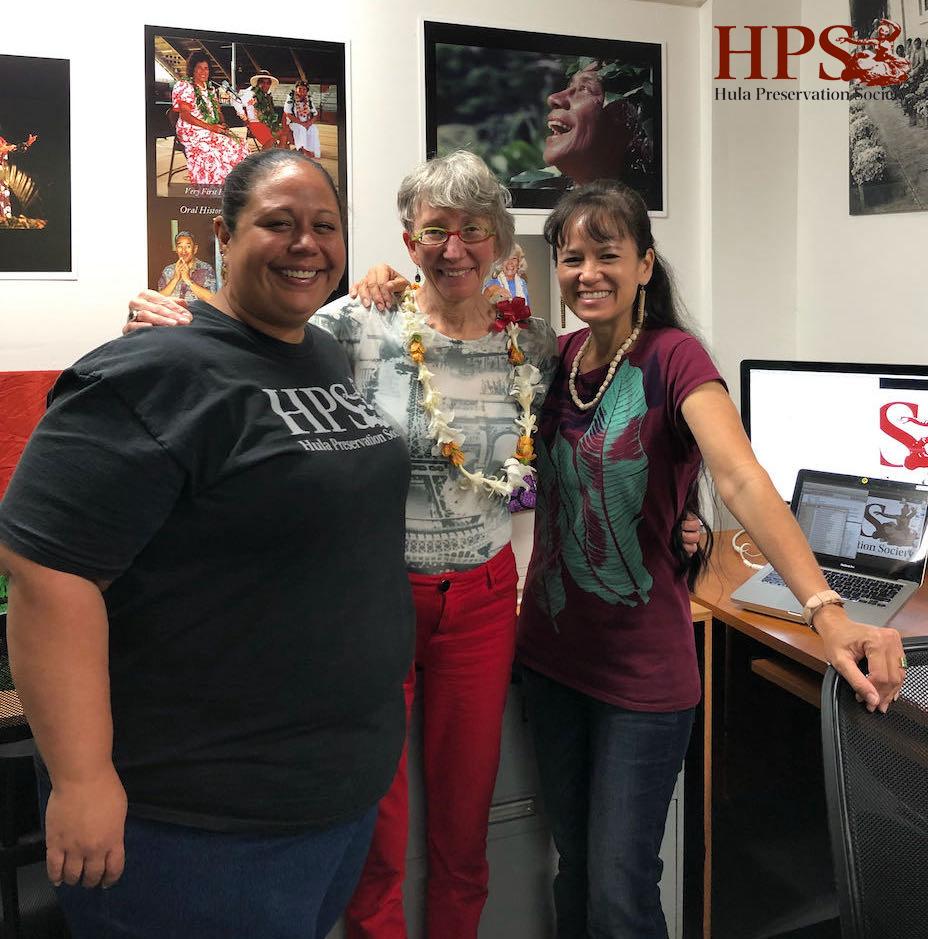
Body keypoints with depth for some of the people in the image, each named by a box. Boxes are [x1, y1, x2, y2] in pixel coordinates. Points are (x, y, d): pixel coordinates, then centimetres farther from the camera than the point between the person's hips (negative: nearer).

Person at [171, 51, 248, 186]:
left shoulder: (210, 89, 21)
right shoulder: (184, 87, -2)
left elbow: (218, 110, 23)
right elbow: (185, 115, -11)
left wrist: (222, 123, -2)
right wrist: (209, 127, -18)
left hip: (215, 129, 7)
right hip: (192, 131, -7)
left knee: (238, 147, -17)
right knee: (211, 154, -34)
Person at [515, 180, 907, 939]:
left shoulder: (673, 357, -14)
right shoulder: (564, 354, 3)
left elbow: (741, 478, -29)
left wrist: (827, 611, -43)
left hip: (642, 669, -5)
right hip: (551, 650, 5)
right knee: (574, 869, 19)